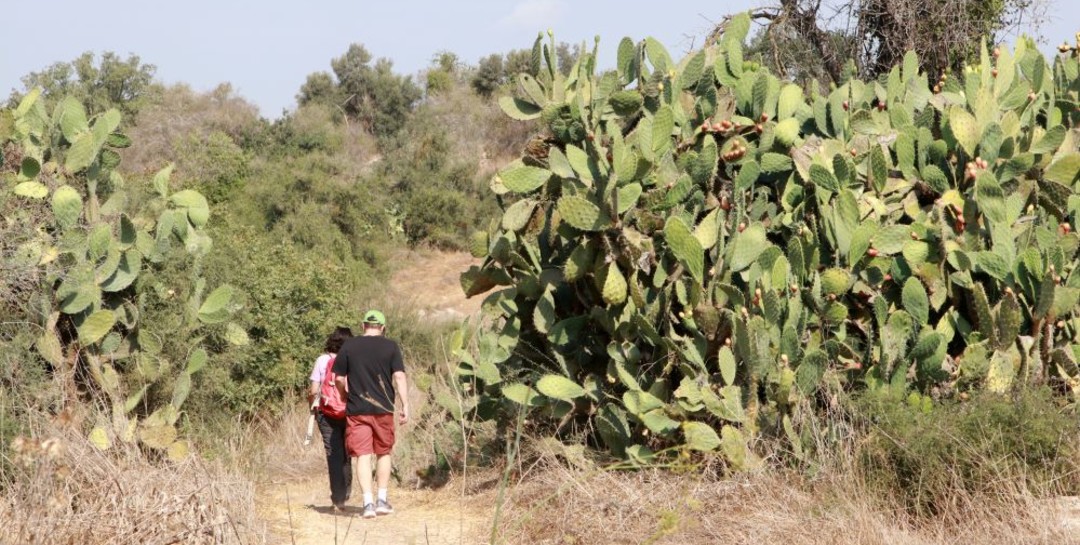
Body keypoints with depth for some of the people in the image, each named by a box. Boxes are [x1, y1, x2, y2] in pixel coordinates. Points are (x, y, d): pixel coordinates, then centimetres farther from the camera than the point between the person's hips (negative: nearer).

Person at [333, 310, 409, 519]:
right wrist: (405, 405, -4)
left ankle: (368, 502, -8)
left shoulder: (349, 346, 2)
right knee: (384, 453, 16)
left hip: (357, 409, 0)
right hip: (383, 408, 0)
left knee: (363, 455, 0)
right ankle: (382, 499, 16)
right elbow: (399, 377, -6)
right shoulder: (391, 347, 0)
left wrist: (345, 397, 20)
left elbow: (339, 378, 3)